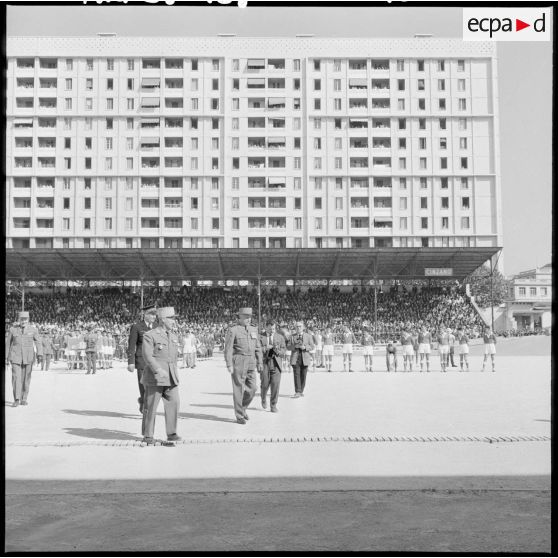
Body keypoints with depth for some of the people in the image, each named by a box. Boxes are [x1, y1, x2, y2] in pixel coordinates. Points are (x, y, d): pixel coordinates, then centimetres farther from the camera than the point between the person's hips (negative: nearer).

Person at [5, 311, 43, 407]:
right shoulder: (13, 330, 3)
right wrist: (6, 356, 12)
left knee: (26, 378, 5)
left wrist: (39, 354, -15)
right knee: (16, 377, -11)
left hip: (28, 357, 1)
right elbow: (8, 343, 11)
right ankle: (16, 400, -10)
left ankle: (24, 399, 18)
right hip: (15, 357, -1)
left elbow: (38, 342, -1)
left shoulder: (33, 329, 2)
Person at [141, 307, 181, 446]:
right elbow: (147, 355, -16)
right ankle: (148, 436, 15)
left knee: (174, 403, -8)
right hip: (154, 378, -5)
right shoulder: (149, 335, -6)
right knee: (151, 407, 3)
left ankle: (171, 434, -2)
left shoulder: (174, 337, 15)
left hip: (171, 379, 5)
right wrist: (158, 370, -27)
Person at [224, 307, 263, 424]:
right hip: (238, 363, -5)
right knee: (239, 389, -1)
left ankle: (242, 408, 26)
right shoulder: (233, 330, -5)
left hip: (251, 364, 5)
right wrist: (229, 365, -15)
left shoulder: (253, 330, 13)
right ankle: (239, 416, 7)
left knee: (251, 389, 4)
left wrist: (260, 363, 9)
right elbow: (228, 349, -8)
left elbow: (258, 348, 15)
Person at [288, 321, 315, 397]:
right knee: (296, 374, -11)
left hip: (305, 358, 1)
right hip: (295, 357, -1)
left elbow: (312, 346, 4)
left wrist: (305, 347, -14)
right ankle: (297, 392, -14)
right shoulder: (292, 336, 9)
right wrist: (295, 346, -14)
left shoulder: (308, 336, 9)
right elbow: (289, 346, 5)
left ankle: (301, 391, 14)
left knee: (303, 376, 3)